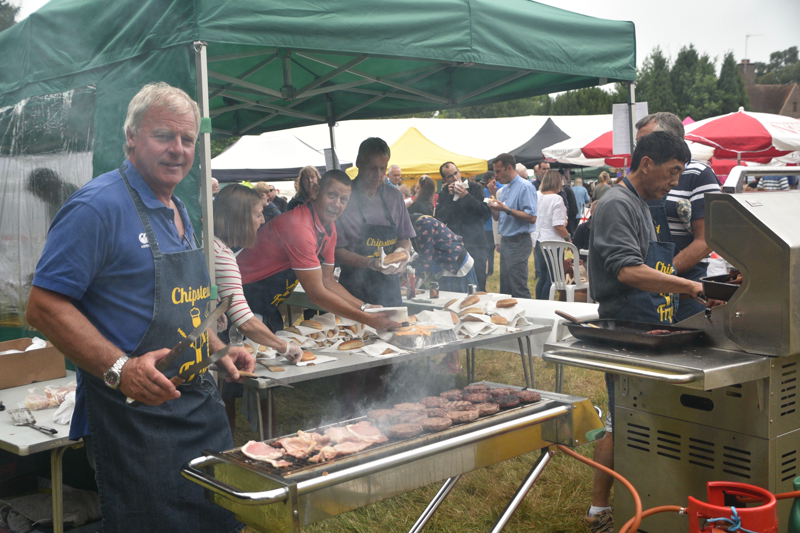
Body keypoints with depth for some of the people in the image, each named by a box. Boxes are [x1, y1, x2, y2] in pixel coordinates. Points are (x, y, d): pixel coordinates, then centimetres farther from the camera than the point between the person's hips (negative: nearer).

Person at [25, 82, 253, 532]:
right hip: (134, 414, -8)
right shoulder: (99, 207, -15)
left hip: (200, 404, 9)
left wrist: (218, 350, 10)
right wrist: (118, 369, -28)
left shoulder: (179, 212, 14)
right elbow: (45, 307, -19)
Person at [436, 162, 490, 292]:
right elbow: (440, 219, -3)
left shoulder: (474, 187, 2)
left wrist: (467, 196, -13)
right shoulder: (444, 193, 9)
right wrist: (450, 197, -9)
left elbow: (487, 213, -6)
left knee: (478, 286, -5)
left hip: (475, 243, -2)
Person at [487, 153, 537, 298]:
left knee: (519, 290, -8)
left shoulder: (525, 187, -11)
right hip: (505, 241, 9)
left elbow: (532, 218, -20)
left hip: (518, 243, -9)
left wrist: (506, 209, -22)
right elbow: (497, 217, 20)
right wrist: (494, 199, 5)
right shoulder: (504, 189, 16)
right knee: (505, 289, 12)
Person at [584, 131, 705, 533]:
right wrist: (689, 286, -26)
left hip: (646, 333, 10)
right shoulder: (618, 204, -13)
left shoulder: (641, 205, 19)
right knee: (621, 423, -5)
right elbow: (628, 271, -25)